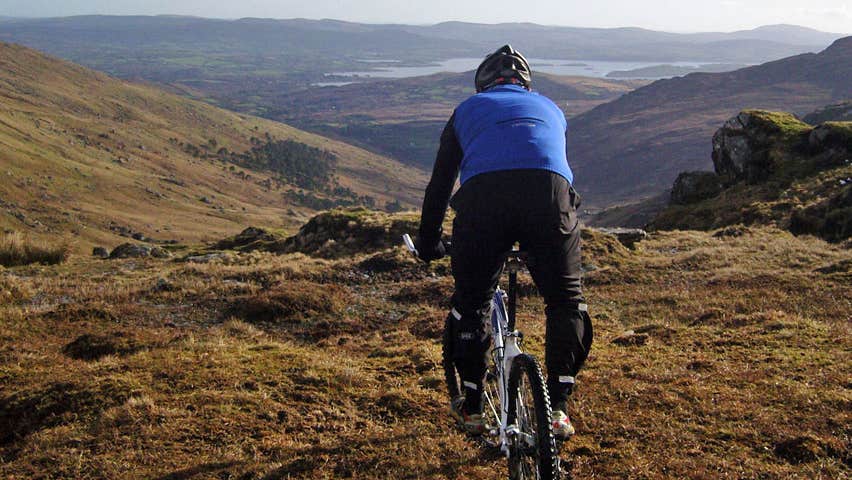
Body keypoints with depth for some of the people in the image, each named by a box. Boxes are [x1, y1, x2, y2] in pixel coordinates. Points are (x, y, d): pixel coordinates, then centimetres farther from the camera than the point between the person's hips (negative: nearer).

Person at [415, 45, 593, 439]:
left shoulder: (468, 109, 33)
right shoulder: (549, 107, 38)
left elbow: (440, 182, 34)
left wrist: (428, 243, 45)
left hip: (482, 195, 0)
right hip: (549, 192, 1)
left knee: (470, 301, 19)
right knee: (566, 300, 19)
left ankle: (472, 407, 26)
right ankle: (557, 406, 14)